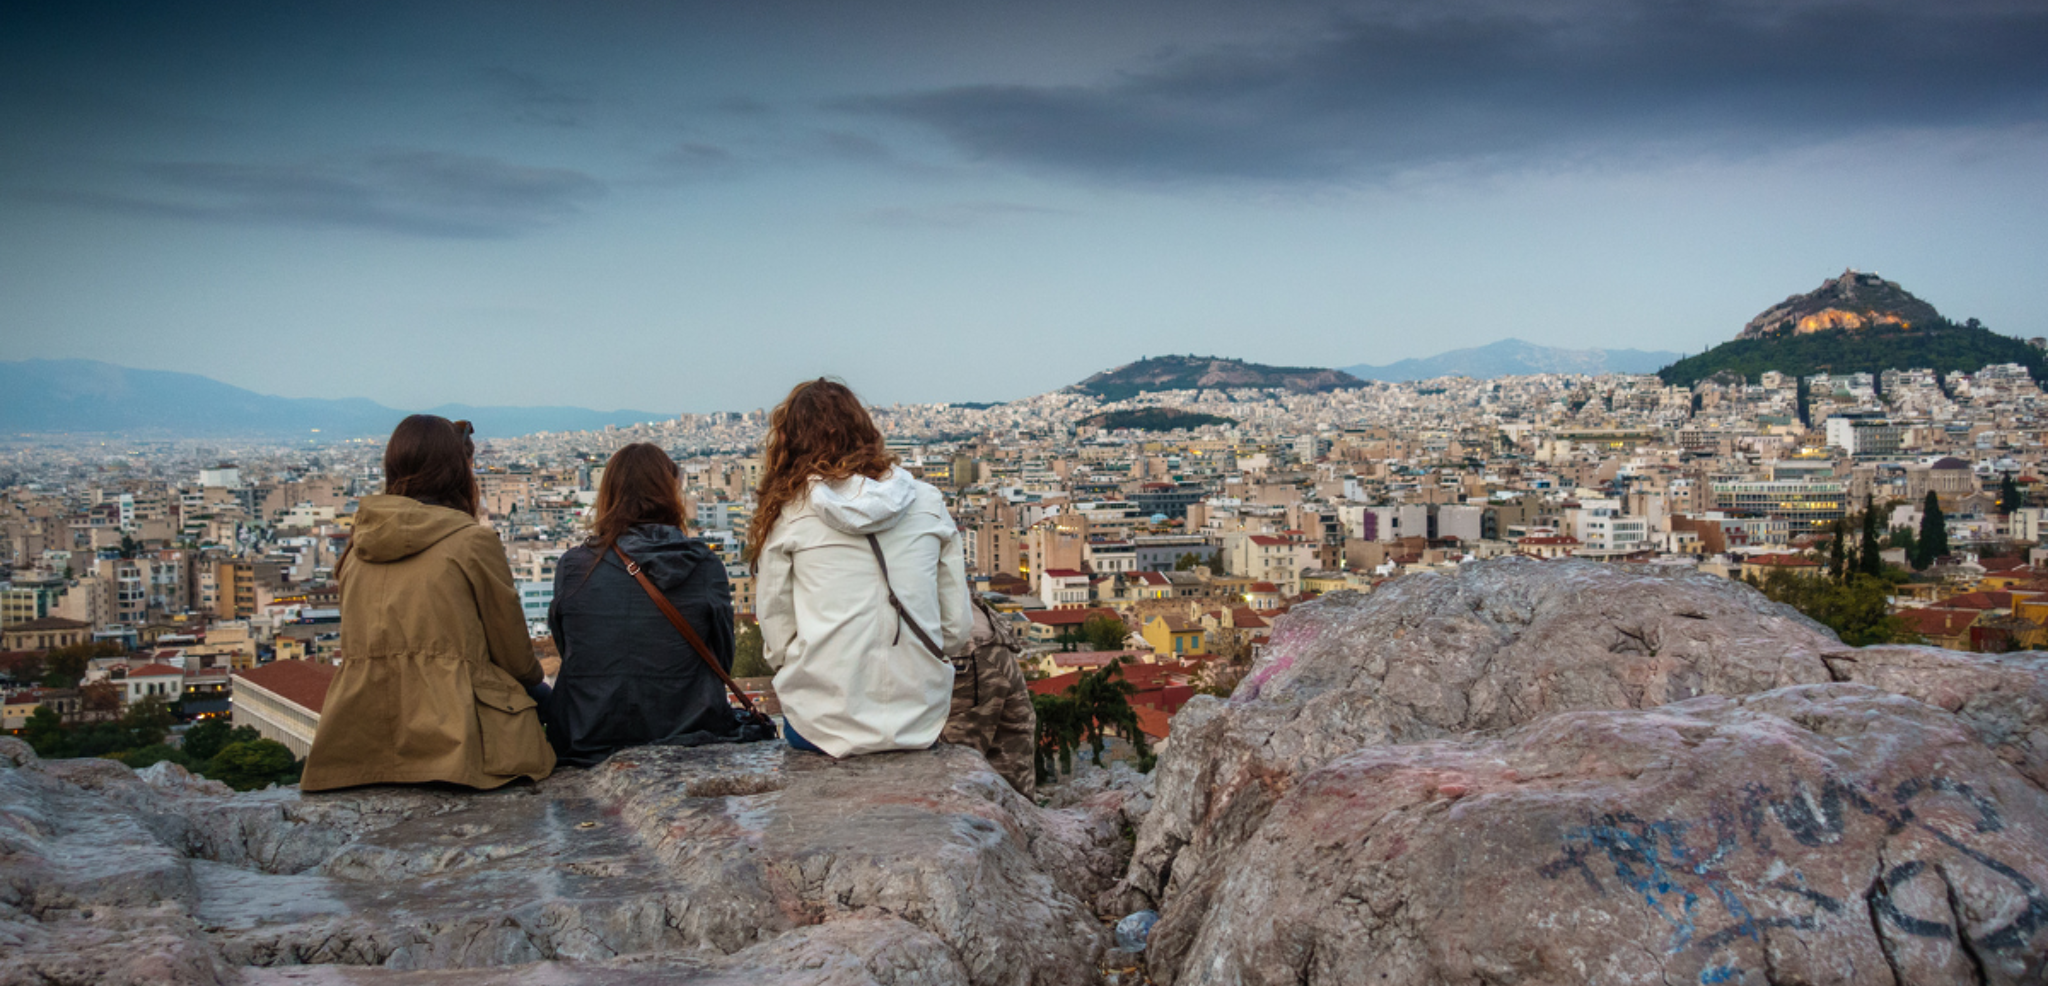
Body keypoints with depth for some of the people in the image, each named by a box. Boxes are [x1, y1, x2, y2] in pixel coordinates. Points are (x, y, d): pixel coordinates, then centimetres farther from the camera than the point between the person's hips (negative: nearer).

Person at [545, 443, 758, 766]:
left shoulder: (572, 566, -5)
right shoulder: (705, 567, -8)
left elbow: (567, 653, 9)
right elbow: (722, 662, 3)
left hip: (588, 739, 2)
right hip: (685, 731, -2)